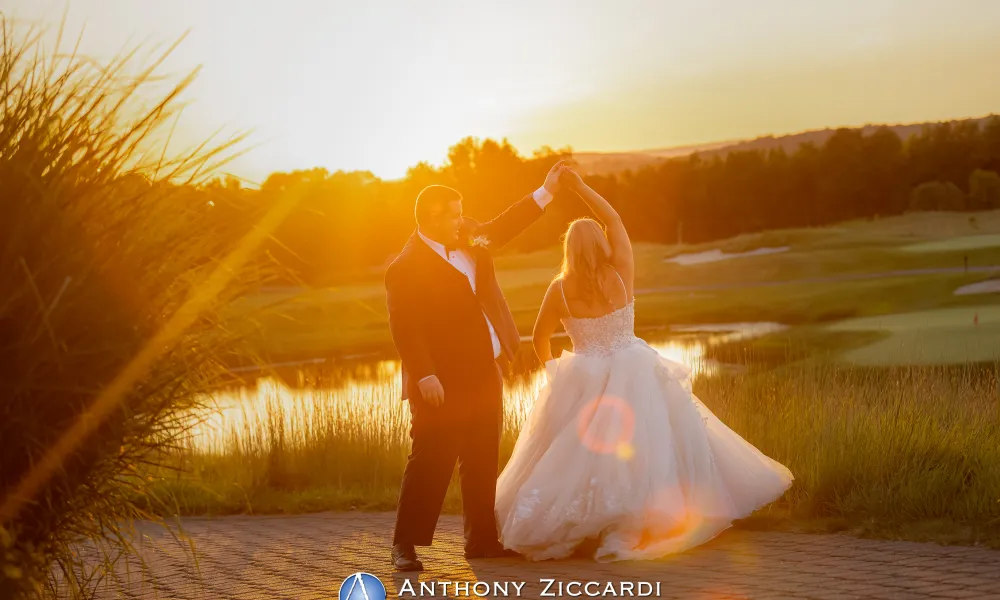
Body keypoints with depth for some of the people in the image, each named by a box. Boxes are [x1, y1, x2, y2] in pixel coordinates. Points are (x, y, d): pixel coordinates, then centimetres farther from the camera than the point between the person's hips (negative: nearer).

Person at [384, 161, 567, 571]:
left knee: (483, 461, 12)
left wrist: (545, 192, 22)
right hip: (444, 382, -8)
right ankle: (405, 544, 3)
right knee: (431, 461, -5)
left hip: (484, 374, 8)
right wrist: (424, 376, -28)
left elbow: (501, 229, 24)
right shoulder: (405, 268, -15)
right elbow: (404, 328, -21)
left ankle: (481, 539, 21)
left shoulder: (468, 239, 8)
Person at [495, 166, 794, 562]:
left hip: (582, 383, 1)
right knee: (639, 451, 4)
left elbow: (540, 339, 4)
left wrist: (554, 372, 22)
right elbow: (614, 219, 3)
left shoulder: (560, 289, -8)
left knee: (575, 458, 10)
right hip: (631, 376, -1)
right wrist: (579, 187, 8)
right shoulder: (621, 275, -10)